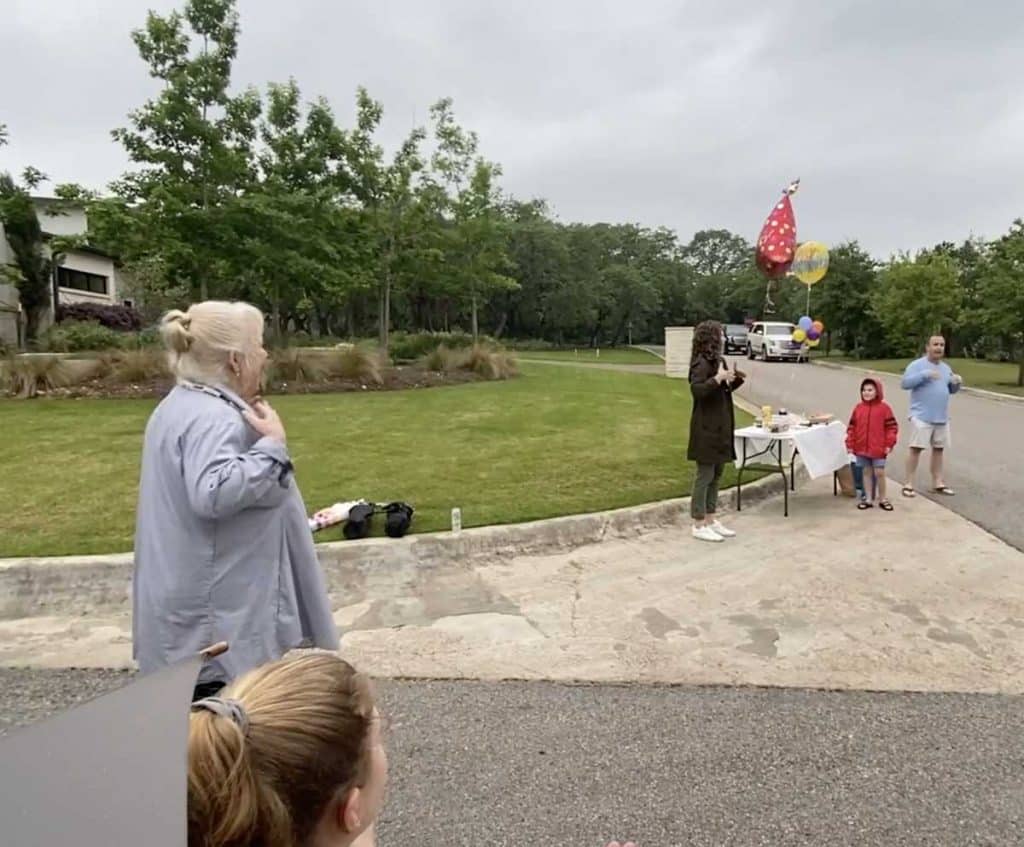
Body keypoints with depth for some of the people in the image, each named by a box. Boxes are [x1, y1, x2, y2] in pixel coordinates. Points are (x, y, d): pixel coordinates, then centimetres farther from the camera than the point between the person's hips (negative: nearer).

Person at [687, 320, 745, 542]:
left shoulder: (717, 360, 14)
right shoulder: (701, 363, -15)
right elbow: (697, 390, -28)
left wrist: (736, 379, 10)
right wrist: (718, 377, -30)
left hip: (720, 426, 10)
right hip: (706, 428, -10)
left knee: (716, 474, 13)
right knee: (705, 475, -5)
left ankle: (711, 520, 22)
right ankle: (699, 526, 3)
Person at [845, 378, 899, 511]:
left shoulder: (884, 408, -5)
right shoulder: (858, 408, 4)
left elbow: (892, 427, -4)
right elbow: (852, 427, 8)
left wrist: (889, 444, -9)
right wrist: (850, 444, 4)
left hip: (878, 449, -3)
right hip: (861, 448, 3)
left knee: (879, 473, 1)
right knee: (866, 472, 11)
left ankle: (882, 499, 16)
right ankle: (868, 499, 19)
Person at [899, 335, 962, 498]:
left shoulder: (946, 368, 15)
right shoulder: (917, 365, -6)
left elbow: (951, 390, 21)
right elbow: (905, 383, -17)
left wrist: (957, 382, -2)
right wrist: (925, 374, -26)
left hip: (942, 417, 7)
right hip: (921, 416, -7)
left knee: (939, 448, 12)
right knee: (916, 448, -8)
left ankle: (938, 482, 22)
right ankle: (909, 484, -5)